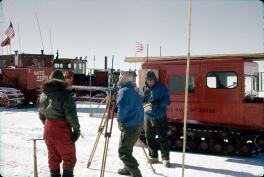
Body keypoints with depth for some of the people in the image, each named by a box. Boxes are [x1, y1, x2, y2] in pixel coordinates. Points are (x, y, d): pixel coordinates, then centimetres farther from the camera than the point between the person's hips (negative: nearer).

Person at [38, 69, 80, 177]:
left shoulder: (43, 94, 7)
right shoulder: (64, 94, -14)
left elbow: (41, 114, 14)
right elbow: (71, 114, -17)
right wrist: (76, 129, -9)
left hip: (48, 129, 7)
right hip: (62, 129, -6)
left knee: (53, 156, 16)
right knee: (69, 157, 5)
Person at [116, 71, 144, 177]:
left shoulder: (123, 91, -11)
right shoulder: (133, 91, 16)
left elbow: (122, 107, -24)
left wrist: (120, 120, -10)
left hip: (130, 126, -9)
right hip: (138, 124, 9)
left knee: (123, 152, -4)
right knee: (127, 148, 25)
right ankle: (128, 168, 37)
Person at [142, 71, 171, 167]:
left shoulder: (161, 87, -7)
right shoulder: (145, 88, 5)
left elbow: (167, 101, -8)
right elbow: (141, 101, 8)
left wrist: (158, 103, -27)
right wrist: (144, 96, -14)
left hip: (160, 117, -4)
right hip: (148, 116, 4)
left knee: (163, 138, -1)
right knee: (149, 138, 9)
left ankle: (165, 158, 9)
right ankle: (153, 156, 23)